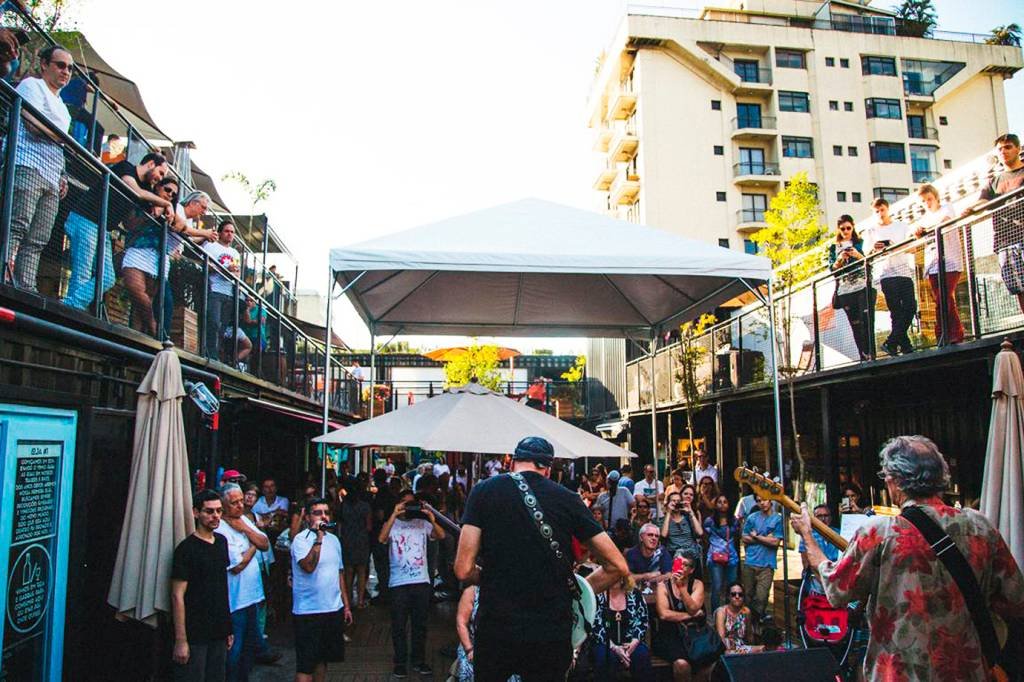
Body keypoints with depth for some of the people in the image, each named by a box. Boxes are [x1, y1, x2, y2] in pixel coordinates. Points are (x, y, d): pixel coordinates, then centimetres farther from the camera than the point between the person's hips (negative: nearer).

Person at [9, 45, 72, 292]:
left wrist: (62, 176, 15)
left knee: (37, 242, -2)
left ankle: (26, 292, -7)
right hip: (28, 165, -8)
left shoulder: (61, 106, 31)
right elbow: (33, 124, -8)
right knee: (17, 227, -20)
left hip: (51, 178, 8)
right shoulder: (32, 85, 8)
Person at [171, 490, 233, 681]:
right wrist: (181, 640, -17)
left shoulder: (221, 542, 8)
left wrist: (228, 628, 13)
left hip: (219, 634, 6)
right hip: (194, 635, -6)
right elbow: (177, 596, -14)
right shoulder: (186, 548, -12)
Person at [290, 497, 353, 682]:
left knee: (323, 659, 16)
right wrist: (319, 538, -27)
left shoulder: (333, 539, 10)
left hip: (334, 610, 7)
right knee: (306, 666, -3)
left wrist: (346, 605, 16)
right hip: (308, 612, -6)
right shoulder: (301, 540, -11)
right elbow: (309, 566, -28)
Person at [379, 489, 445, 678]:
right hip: (398, 582, -2)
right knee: (399, 625, 4)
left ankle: (419, 661, 22)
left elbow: (440, 535, -5)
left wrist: (431, 517, -19)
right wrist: (394, 515, -21)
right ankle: (400, 662, 17)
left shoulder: (423, 523, 11)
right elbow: (382, 538, -16)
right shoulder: (392, 524, 5)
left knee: (420, 624, 10)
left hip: (421, 581, 2)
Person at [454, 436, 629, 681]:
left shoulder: (483, 491, 0)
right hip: (553, 633, 1)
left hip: (496, 627, 0)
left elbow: (464, 570, -6)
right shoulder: (568, 499, 3)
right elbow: (617, 566, 3)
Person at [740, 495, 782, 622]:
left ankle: (760, 615, 12)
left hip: (767, 564, -3)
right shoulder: (752, 517, 8)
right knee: (748, 593, 10)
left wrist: (756, 537, 0)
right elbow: (745, 539, 4)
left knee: (761, 596, -10)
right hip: (749, 562, 3)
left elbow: (775, 542, -7)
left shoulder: (778, 519, -1)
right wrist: (766, 538, -4)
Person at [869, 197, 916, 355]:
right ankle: (905, 344, -3)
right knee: (896, 311, -4)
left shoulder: (902, 226, 13)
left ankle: (891, 342, -8)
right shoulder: (873, 232, 14)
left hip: (905, 271, 0)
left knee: (910, 307, -11)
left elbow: (913, 249, 5)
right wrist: (874, 250, -12)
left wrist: (896, 247, -13)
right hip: (886, 275, 0)